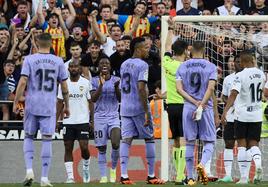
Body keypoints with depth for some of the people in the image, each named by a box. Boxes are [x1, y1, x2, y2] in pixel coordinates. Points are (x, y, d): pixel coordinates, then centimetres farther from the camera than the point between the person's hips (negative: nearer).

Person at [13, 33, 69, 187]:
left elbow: (23, 82, -9)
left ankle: (29, 170, -4)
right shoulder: (58, 61, 3)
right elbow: (64, 86, 5)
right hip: (50, 107, 0)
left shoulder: (29, 60, -2)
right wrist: (67, 106, 14)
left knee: (29, 137, 14)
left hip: (32, 105, 0)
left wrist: (16, 102, -2)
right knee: (47, 140, 2)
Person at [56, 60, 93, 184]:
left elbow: (90, 102, 3)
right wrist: (56, 120, 2)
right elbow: (60, 103, 8)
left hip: (83, 121, -2)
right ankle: (70, 176, 2)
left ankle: (86, 169, 18)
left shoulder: (86, 83, 1)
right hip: (68, 121, 2)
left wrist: (92, 119, -4)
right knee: (68, 148, 0)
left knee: (84, 147, -8)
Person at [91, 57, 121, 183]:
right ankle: (103, 176, 7)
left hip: (114, 117, 0)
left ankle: (113, 169, 8)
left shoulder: (116, 80, 5)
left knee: (116, 144, -16)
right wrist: (101, 85, -19)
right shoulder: (94, 81, 2)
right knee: (102, 148, 0)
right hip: (100, 117, 0)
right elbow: (93, 99, -9)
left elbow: (120, 99, -2)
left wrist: (117, 87, -20)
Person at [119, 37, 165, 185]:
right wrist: (147, 112, -19)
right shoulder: (142, 65, -12)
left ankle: (123, 175, -10)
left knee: (126, 139, 0)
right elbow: (141, 89, -20)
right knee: (149, 139, 6)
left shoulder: (124, 65, 13)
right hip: (139, 108, -6)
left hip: (125, 108, 6)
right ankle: (151, 176, 8)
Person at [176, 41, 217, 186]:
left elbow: (179, 89, -4)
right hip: (206, 108, -2)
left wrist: (195, 103, -8)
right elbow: (210, 88, -13)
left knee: (190, 143, 8)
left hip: (188, 107, 2)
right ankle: (202, 164, -25)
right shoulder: (210, 67, -1)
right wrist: (201, 106, -15)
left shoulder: (182, 67, 6)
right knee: (209, 142, 5)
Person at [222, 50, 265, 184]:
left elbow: (234, 94, -24)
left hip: (242, 114, -4)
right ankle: (258, 163, -22)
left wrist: (225, 112, -28)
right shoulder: (261, 74, 4)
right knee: (253, 143, 10)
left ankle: (243, 177, 2)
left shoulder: (240, 76, -14)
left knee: (242, 144, 6)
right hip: (257, 114, 4)